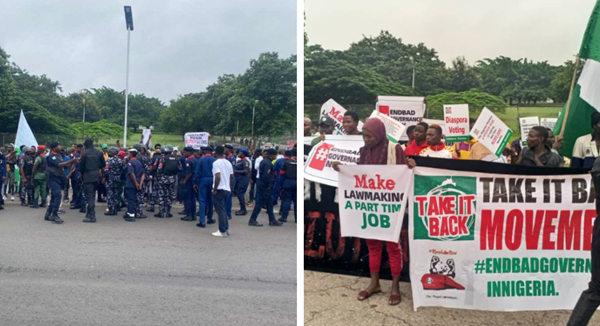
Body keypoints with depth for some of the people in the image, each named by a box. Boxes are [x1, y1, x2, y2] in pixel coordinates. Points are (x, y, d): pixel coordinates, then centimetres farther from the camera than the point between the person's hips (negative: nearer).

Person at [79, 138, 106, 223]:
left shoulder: (85, 153, -11)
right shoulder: (99, 153, 5)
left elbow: (81, 166, -7)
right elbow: (103, 164, 8)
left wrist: (81, 174, 10)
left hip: (88, 176, -6)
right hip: (96, 176, 6)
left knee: (89, 196, -3)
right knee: (92, 195, 16)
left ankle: (91, 216, -5)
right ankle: (90, 214, 25)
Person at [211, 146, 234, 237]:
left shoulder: (216, 163, -13)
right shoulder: (228, 163, 10)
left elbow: (218, 177, -23)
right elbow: (232, 177, 13)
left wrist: (215, 189, -15)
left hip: (219, 189, -7)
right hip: (227, 189, 7)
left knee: (220, 211, -1)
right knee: (224, 210, 19)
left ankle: (222, 232, 3)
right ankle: (226, 229, 22)